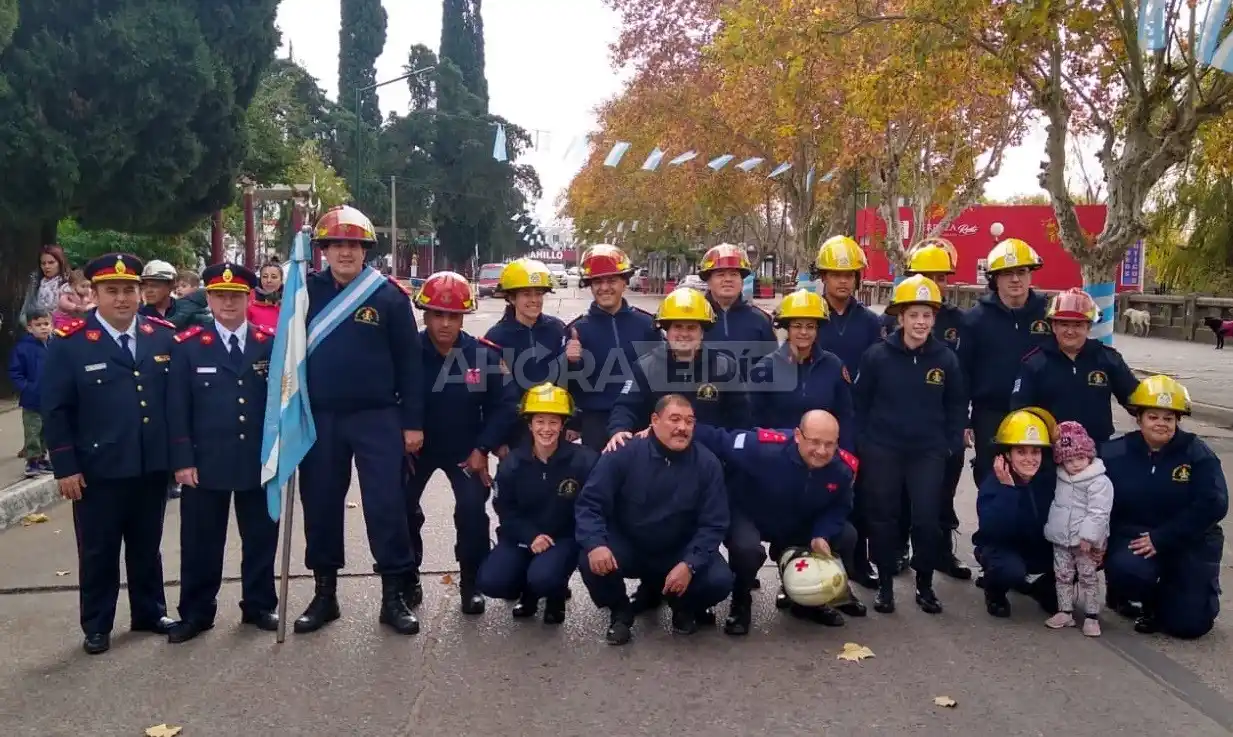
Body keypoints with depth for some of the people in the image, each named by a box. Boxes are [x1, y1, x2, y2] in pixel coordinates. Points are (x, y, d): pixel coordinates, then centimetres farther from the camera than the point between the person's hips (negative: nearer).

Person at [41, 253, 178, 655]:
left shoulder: (163, 336, 3)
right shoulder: (69, 343, -7)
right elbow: (55, 411, -7)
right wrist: (65, 467, -10)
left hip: (153, 467, 3)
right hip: (98, 470, -3)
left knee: (147, 546, 17)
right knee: (98, 552, 10)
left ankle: (150, 612, 32)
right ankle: (96, 626, 24)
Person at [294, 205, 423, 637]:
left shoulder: (389, 296, -2)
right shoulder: (306, 292, 3)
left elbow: (409, 362, -1)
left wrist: (412, 421, -4)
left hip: (377, 419, -2)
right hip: (319, 419, 3)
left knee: (386, 506, -2)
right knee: (321, 505, 10)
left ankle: (394, 597, 10)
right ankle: (324, 594, 25)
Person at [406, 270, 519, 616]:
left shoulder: (484, 354, -15)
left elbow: (505, 404, -8)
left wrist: (482, 448, -12)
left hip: (466, 449, -1)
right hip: (416, 445, 1)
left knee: (472, 509, -15)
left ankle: (471, 583, 6)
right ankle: (407, 579, 16)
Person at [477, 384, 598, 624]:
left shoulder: (583, 459, -14)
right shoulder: (511, 463, -3)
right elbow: (505, 510, -1)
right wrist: (531, 536, -16)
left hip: (563, 538, -3)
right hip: (522, 537, 3)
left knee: (543, 578, -32)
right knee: (490, 582, -20)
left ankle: (556, 594, 8)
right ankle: (528, 591, 16)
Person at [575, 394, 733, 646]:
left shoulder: (707, 464, -12)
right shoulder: (624, 454, -16)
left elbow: (713, 524, -12)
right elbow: (589, 502, -15)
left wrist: (689, 564, -27)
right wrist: (595, 544, -34)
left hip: (681, 552, 1)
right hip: (627, 547, -1)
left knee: (720, 580, -25)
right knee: (591, 562, -30)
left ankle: (684, 608, 14)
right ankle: (620, 612, 5)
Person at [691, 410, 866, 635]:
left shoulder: (843, 468, -20)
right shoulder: (765, 447, -38)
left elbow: (839, 508, -4)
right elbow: (717, 440, -32)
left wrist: (821, 536, -22)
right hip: (748, 516, -5)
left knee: (847, 536, -6)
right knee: (746, 548, -36)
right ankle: (740, 603, -1)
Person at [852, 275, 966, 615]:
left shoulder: (946, 358, -2)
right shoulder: (877, 355, -8)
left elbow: (957, 405, 8)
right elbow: (859, 401, 0)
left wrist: (951, 444, 1)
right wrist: (864, 442, -2)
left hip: (928, 453, 1)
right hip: (883, 451, -1)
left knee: (927, 519, -1)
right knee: (883, 518, 6)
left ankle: (925, 585, 18)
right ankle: (885, 584, 21)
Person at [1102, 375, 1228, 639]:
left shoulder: (1197, 453, -8)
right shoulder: (1115, 454, -4)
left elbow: (1213, 505, -18)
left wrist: (1160, 539, -23)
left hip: (1190, 543, 0)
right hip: (1135, 536, 1)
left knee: (1190, 623, -8)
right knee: (1124, 570, -33)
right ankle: (1152, 603, 6)